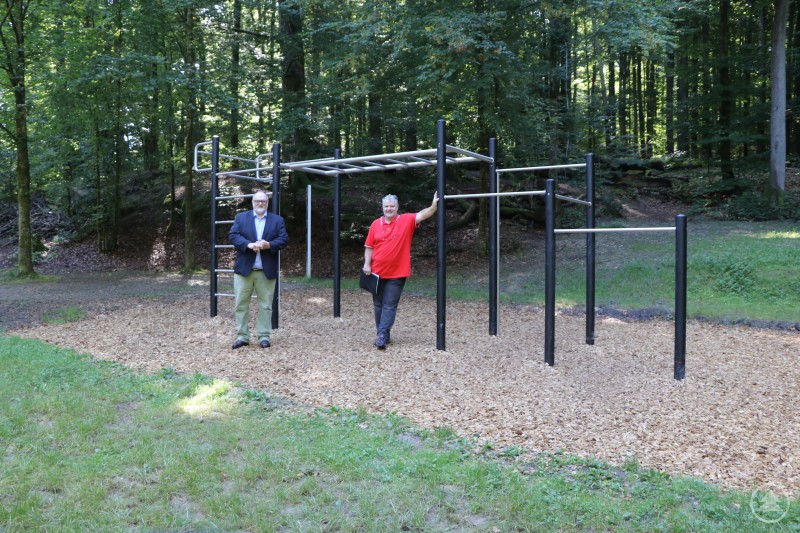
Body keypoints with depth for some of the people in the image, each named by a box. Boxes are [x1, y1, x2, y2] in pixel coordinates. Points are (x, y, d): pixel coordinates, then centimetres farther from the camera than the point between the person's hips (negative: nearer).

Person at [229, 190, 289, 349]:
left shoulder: (278, 220, 8)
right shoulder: (241, 217, 9)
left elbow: (284, 239, -1)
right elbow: (232, 236, -2)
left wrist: (269, 245, -19)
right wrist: (248, 244, -19)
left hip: (267, 271, 0)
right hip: (244, 269, 1)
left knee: (265, 305, 5)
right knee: (241, 304, 3)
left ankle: (264, 336, 13)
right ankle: (242, 336, 11)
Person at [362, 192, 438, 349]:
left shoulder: (406, 220, -4)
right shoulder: (376, 224, 3)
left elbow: (422, 215, -19)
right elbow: (369, 246, 6)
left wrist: (434, 206, -35)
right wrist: (367, 264, -3)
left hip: (396, 273, -3)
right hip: (377, 272, 3)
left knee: (389, 305, -3)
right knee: (378, 305, 11)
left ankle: (382, 336, -3)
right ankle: (384, 334, 23)